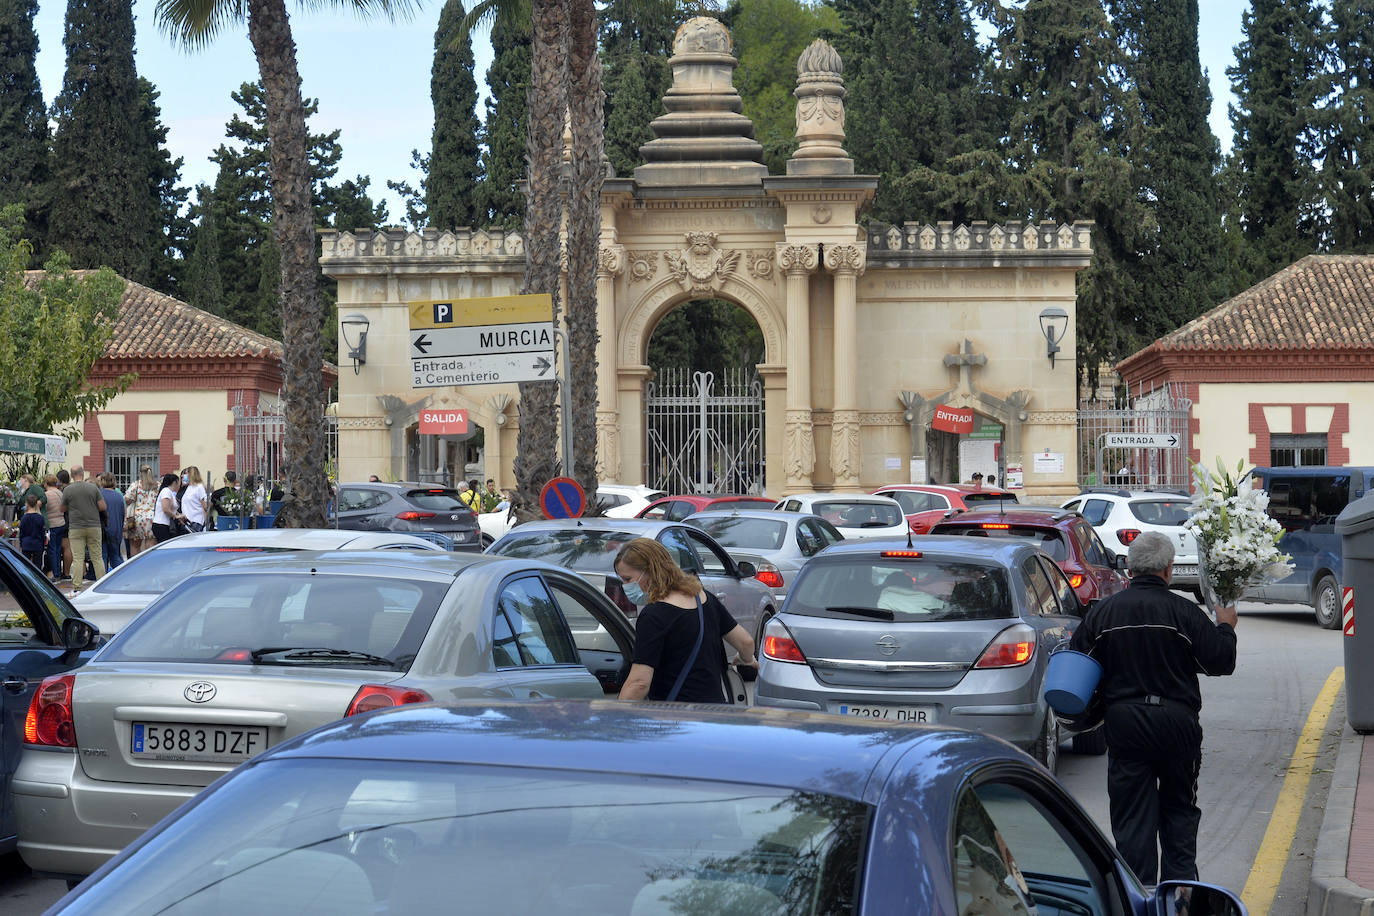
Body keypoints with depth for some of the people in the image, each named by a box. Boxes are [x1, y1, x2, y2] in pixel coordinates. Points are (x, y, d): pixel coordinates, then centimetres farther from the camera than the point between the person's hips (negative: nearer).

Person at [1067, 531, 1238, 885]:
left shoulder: (1103, 612, 0)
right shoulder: (1184, 612, -8)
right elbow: (1220, 661, -2)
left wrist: (1097, 706, 19)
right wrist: (1226, 627, 16)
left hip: (1123, 722, 1)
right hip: (1176, 720, -1)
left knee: (1132, 816, 6)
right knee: (1179, 810, 15)